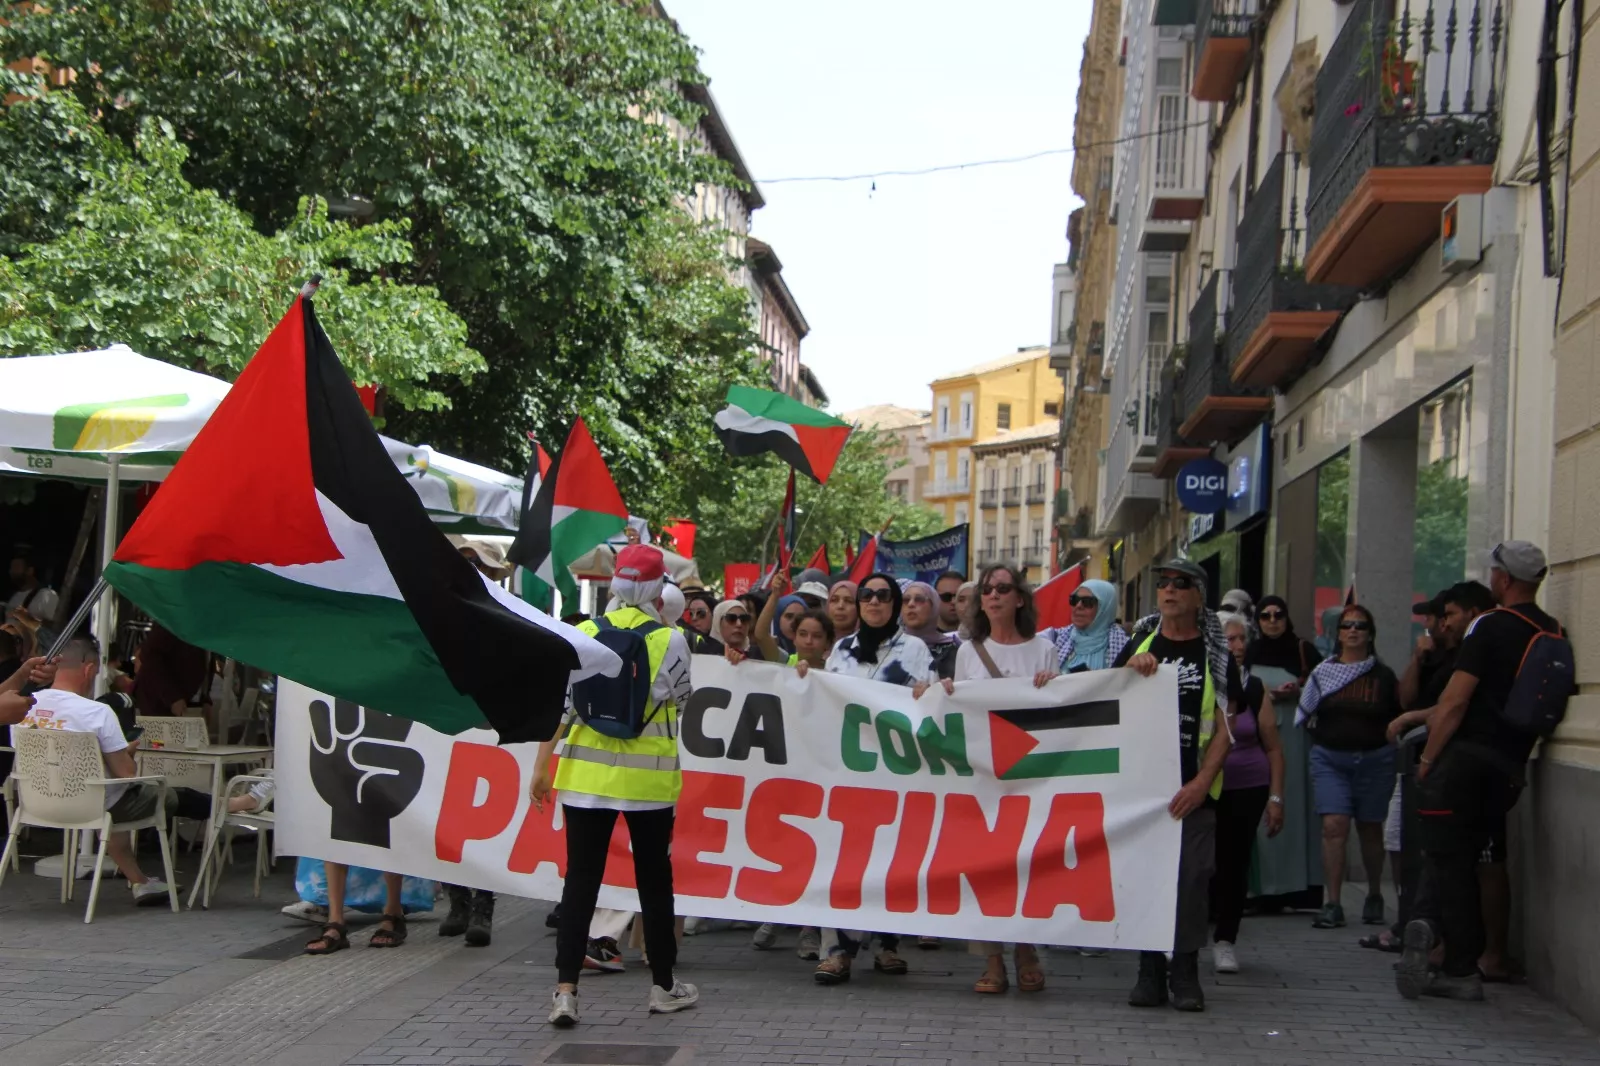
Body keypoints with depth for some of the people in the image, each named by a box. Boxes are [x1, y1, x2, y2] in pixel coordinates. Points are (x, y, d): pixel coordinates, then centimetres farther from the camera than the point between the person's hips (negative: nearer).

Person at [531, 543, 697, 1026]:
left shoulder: (585, 633, -1)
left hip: (587, 773, 1)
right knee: (654, 879, 12)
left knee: (580, 879, 4)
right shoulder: (670, 640, -6)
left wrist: (542, 767, 1)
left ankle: (565, 990, -3)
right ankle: (664, 985, 23)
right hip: (648, 777, -1)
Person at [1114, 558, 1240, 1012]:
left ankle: (1185, 975, 4)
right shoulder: (1140, 644, 12)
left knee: (1191, 878, -4)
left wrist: (1202, 783, -13)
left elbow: (1224, 727, -1)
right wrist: (1131, 668, -9)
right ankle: (1150, 973, 10)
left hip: (1193, 790, -2)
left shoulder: (1216, 655, 4)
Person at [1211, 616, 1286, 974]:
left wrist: (1276, 797, 2)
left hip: (1246, 790, 2)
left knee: (1234, 863, 2)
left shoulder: (1255, 689, 3)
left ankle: (1225, 941, 13)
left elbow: (1273, 747, 7)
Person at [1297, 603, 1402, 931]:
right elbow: (1304, 716, 9)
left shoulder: (1383, 676, 3)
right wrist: (1321, 736, -3)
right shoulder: (1323, 672, 4)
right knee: (1334, 826, -12)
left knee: (1370, 830, 11)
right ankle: (1332, 904, -10)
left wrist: (1386, 739, -5)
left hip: (1374, 759, 0)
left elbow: (1400, 717, 8)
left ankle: (1375, 897, 30)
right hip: (1330, 759, 0)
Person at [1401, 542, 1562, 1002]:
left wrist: (1427, 760, -4)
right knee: (1464, 857, 14)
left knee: (1449, 857, 1)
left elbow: (1454, 703, -12)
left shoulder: (1490, 626, -9)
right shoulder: (1557, 635, 9)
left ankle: (1463, 971, -5)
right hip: (1510, 768, 5)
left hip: (1465, 756, -5)